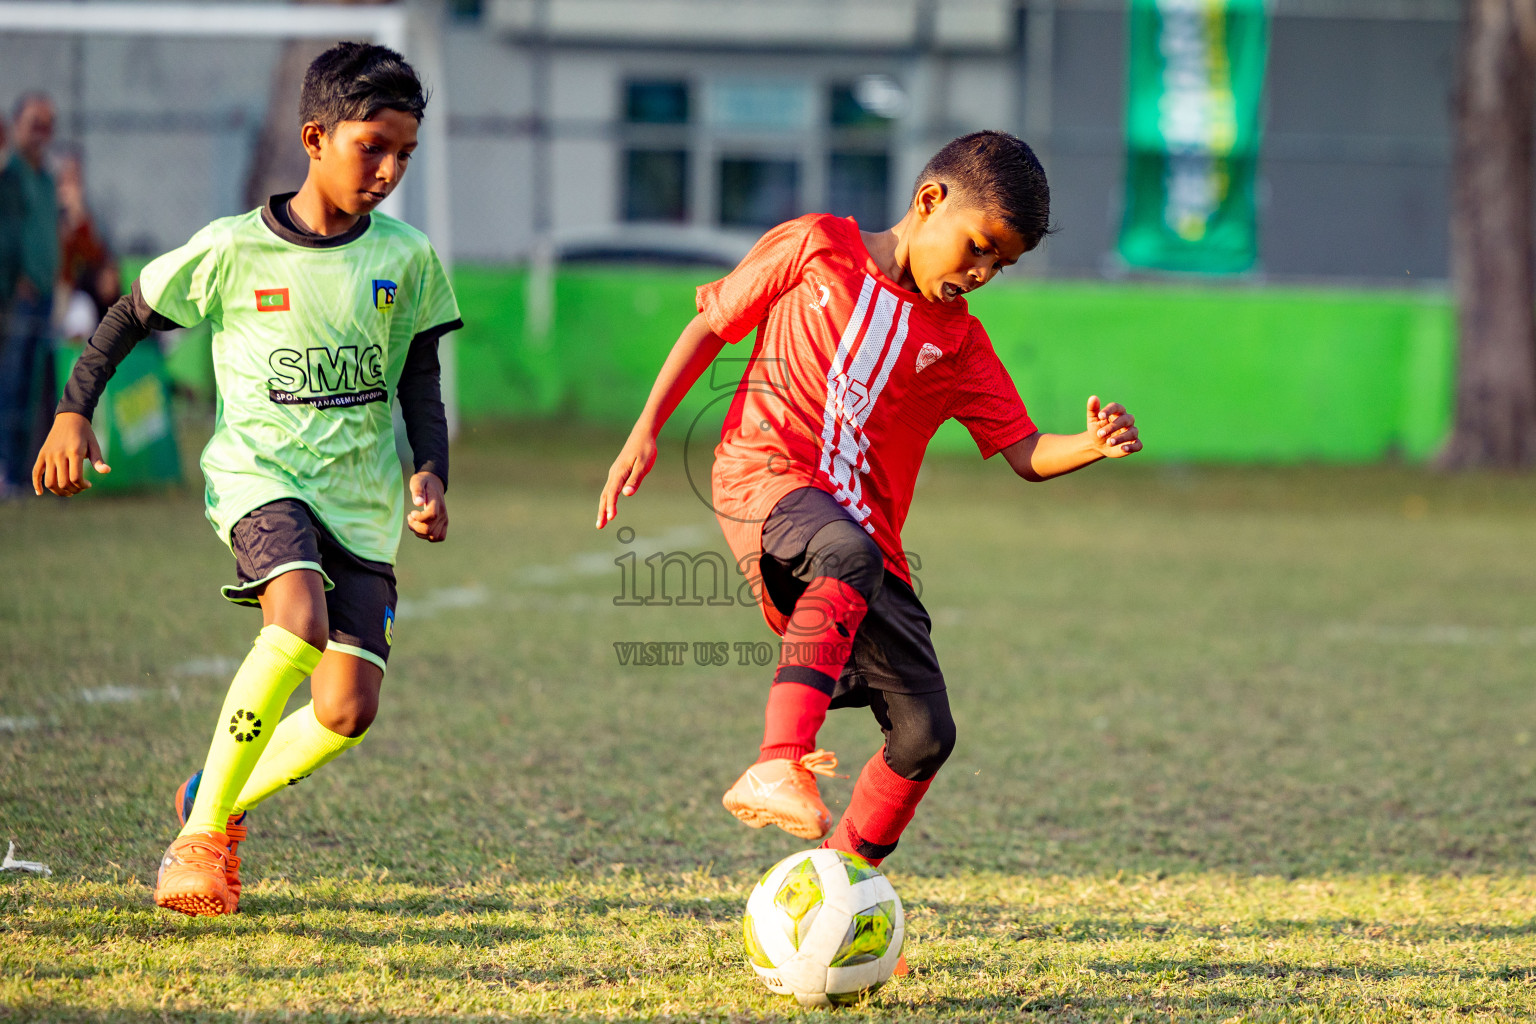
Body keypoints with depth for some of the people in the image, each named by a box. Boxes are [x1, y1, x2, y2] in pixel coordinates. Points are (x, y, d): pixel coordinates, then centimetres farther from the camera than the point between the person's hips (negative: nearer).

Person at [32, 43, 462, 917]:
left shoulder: (408, 259, 3)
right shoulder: (233, 251, -5)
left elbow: (419, 384, 12)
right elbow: (131, 319, 9)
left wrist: (430, 475, -4)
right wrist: (74, 412, 1)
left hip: (363, 499, 4)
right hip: (260, 475, -4)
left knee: (348, 711, -10)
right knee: (301, 625, -33)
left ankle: (223, 798, 20)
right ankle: (201, 831, -19)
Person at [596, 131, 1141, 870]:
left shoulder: (957, 342, 15)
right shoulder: (813, 248, 5)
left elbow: (1026, 454, 10)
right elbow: (711, 326, 11)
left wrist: (1093, 446, -12)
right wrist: (646, 432, 3)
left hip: (865, 540, 5)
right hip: (764, 477, -5)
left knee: (925, 733, -4)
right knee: (848, 554, -40)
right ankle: (777, 768, -52)